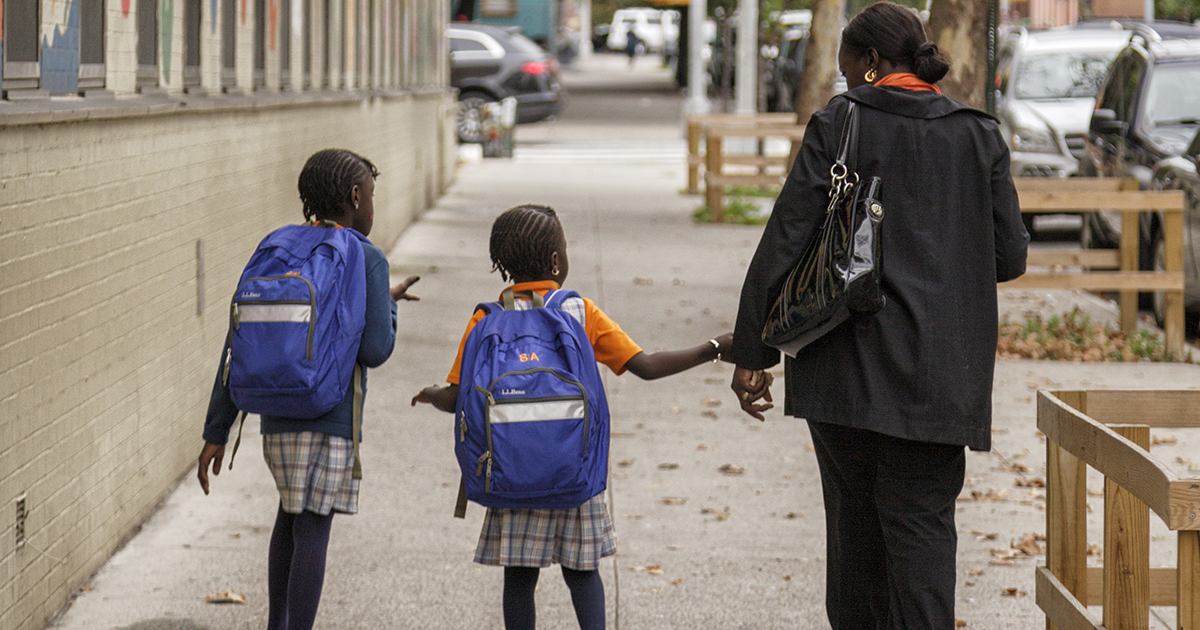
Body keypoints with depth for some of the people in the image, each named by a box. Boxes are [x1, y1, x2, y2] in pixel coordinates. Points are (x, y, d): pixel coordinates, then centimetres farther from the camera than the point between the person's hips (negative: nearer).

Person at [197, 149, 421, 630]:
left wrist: (216, 433, 8)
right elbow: (374, 350, -12)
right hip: (332, 416, -6)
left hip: (276, 416, 6)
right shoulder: (367, 261, -5)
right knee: (312, 527, -4)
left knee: (293, 508, 26)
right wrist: (388, 303, 9)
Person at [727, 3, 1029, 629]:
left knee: (854, 517, 12)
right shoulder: (979, 134, 4)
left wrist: (751, 351, -1)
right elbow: (1009, 255, 5)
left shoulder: (838, 122, -3)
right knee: (922, 519, 1)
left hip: (846, 367, -1)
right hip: (940, 372, 1)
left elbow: (785, 240, -5)